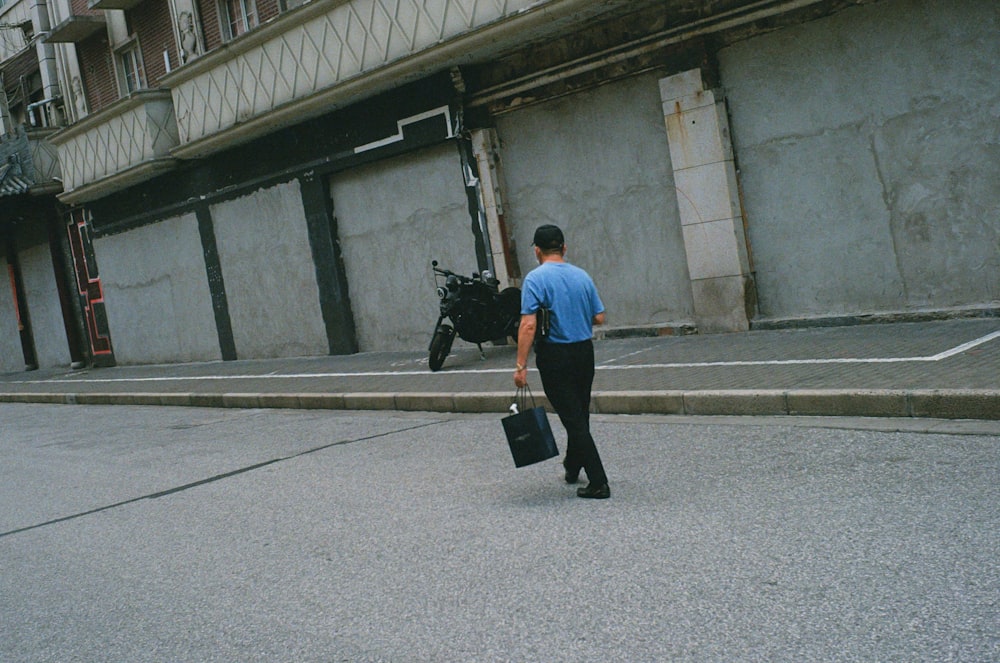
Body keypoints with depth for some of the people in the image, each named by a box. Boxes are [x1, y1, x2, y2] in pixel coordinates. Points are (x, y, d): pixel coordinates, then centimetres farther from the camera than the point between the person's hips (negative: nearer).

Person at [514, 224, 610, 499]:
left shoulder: (535, 279, -13)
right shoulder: (582, 276, 4)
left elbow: (528, 325, -20)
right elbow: (599, 317, 7)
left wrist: (521, 366, -18)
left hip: (555, 357, -6)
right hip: (585, 352, 6)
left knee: (573, 419, -4)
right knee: (580, 415, 20)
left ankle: (598, 483, -6)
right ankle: (573, 467, 39)